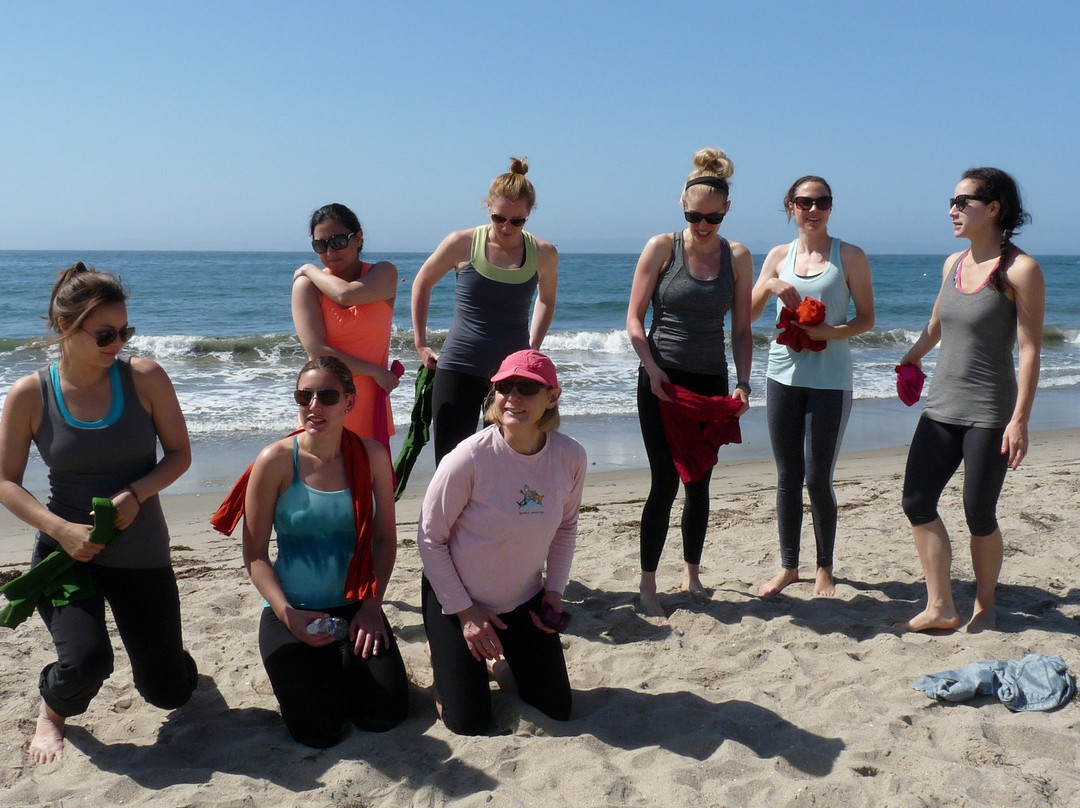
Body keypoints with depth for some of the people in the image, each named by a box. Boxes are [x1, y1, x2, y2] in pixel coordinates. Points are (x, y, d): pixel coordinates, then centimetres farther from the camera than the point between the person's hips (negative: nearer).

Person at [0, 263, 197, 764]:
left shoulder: (144, 378, -9)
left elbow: (179, 453, -2)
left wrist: (135, 494, -20)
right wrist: (61, 529, -19)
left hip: (141, 554, 1)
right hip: (66, 551, -1)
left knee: (169, 694, 6)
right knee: (86, 661, -25)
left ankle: (166, 654, 46)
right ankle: (52, 713, 13)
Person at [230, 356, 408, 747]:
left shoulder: (371, 456, -4)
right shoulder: (276, 461, -11)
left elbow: (385, 538, 3)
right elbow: (255, 554, -9)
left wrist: (372, 605, -7)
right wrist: (287, 613, -20)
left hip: (355, 607, 2)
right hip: (293, 612, -2)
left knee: (385, 715, -8)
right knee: (319, 731, -12)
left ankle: (342, 667, 24)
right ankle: (297, 672, 21)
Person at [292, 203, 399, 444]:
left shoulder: (384, 273, 4)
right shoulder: (307, 286, 0)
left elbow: (347, 294, -17)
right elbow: (316, 350, -12)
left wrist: (310, 270, -1)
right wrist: (374, 371, -11)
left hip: (371, 402, 1)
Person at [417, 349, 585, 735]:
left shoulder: (570, 456, -15)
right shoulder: (470, 458, -28)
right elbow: (430, 537, -17)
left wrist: (554, 589, -3)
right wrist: (464, 612, -14)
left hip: (525, 601, 4)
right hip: (456, 599, -4)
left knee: (557, 711, 9)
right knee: (470, 724, 0)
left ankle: (500, 656, 36)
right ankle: (444, 655, 30)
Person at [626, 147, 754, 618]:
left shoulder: (738, 258, 4)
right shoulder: (662, 248, -3)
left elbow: (741, 330, 7)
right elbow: (634, 318, -3)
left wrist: (742, 382, -5)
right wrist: (652, 368, -15)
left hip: (711, 384, 3)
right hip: (662, 380, -3)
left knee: (699, 483, 11)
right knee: (665, 482, -6)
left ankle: (692, 574, 28)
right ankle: (647, 584, 6)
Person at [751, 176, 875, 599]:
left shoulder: (849, 256, 0)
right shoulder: (779, 256, 9)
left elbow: (866, 318, -1)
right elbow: (749, 314, 7)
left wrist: (827, 332, -18)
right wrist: (770, 285, -11)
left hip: (830, 381, -3)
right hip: (783, 375, 3)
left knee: (818, 479, -1)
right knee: (787, 478, 8)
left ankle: (824, 569, 17)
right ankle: (788, 566, 21)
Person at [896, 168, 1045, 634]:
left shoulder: (1019, 270, -10)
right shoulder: (953, 264, 9)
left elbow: (1030, 349, -13)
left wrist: (1019, 420, -18)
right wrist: (912, 358, 39)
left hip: (989, 413, -6)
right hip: (941, 407, 7)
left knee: (979, 516, 1)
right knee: (917, 502, 1)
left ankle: (984, 609, 23)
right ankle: (941, 608, 12)